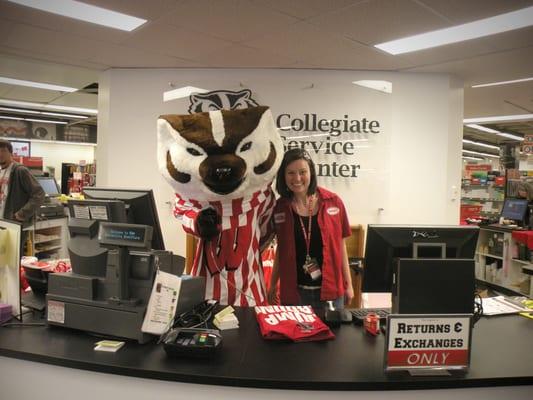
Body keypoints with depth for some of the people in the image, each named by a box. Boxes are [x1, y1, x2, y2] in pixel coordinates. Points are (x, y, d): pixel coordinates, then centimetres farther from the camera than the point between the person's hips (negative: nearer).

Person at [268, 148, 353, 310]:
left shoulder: (333, 202, -5)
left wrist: (348, 284, 4)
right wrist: (273, 284, 10)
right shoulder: (279, 208, -2)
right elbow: (281, 249, 8)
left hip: (331, 290, 0)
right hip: (294, 292, 1)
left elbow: (340, 245, 2)